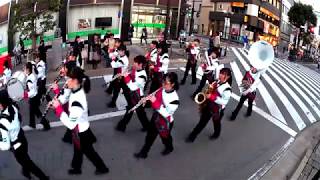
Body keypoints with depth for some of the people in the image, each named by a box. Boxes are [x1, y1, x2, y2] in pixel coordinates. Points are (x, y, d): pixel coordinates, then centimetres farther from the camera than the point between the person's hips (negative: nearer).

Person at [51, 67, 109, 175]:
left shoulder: (77, 102, -38)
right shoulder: (78, 91, -11)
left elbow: (70, 124, -35)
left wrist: (58, 107, -31)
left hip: (81, 132, -8)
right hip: (79, 128, 8)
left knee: (88, 151, 18)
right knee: (77, 150, 29)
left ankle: (102, 168, 42)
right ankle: (76, 168, 53)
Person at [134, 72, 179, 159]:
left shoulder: (174, 99, -31)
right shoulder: (161, 90, -10)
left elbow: (166, 113, -32)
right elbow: (156, 98, 6)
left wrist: (155, 102, -37)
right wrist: (149, 98, -17)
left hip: (165, 121, -6)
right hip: (156, 116, 6)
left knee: (165, 136, 23)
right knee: (150, 135, 19)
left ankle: (169, 148, 56)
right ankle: (143, 153, 37)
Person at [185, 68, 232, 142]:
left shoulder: (227, 88, -22)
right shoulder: (216, 82, 0)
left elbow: (224, 101, -27)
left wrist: (212, 97, -29)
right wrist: (206, 95, -5)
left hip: (217, 109, -5)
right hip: (208, 105, 6)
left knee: (216, 122, 21)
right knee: (202, 121, 13)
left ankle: (216, 134, 51)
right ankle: (192, 136, 21)